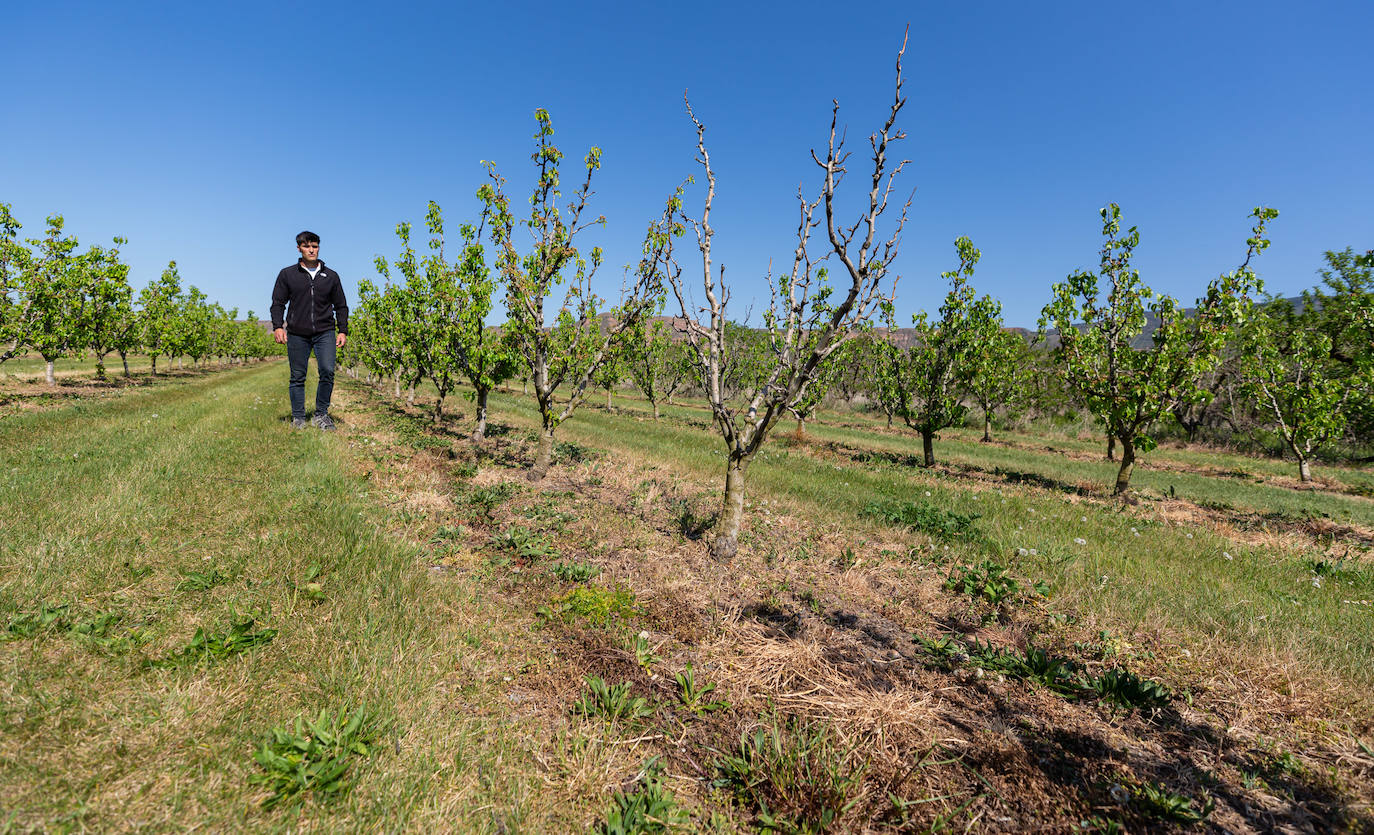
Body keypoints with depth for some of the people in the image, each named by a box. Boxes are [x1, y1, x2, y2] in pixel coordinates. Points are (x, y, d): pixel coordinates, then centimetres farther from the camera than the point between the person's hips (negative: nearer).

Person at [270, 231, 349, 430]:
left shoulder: (331, 276, 13)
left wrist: (343, 331, 6)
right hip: (297, 334, 0)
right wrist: (278, 326, -5)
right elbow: (278, 303, 9)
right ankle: (298, 418, 12)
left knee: (327, 372, -13)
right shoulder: (287, 275, 10)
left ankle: (321, 414, 0)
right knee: (297, 377, 3)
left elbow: (341, 306, 15)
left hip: (325, 333, 0)